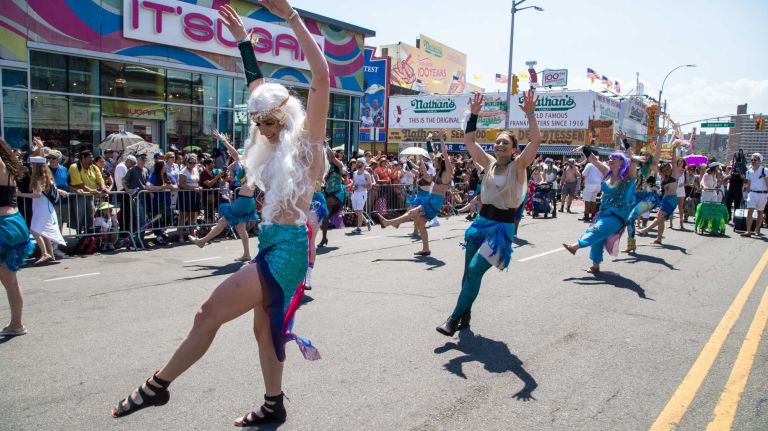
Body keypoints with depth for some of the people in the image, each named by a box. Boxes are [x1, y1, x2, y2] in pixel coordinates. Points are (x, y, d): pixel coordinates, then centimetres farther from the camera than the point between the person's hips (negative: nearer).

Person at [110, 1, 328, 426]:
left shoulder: (305, 139, -8)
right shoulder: (276, 144, 14)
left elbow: (321, 77, -20)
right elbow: (259, 89, 26)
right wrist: (243, 40, 28)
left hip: (288, 246, -9)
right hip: (271, 243, 9)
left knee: (208, 313, -7)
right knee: (264, 327, 15)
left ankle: (157, 386, 10)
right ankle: (273, 406, 30)